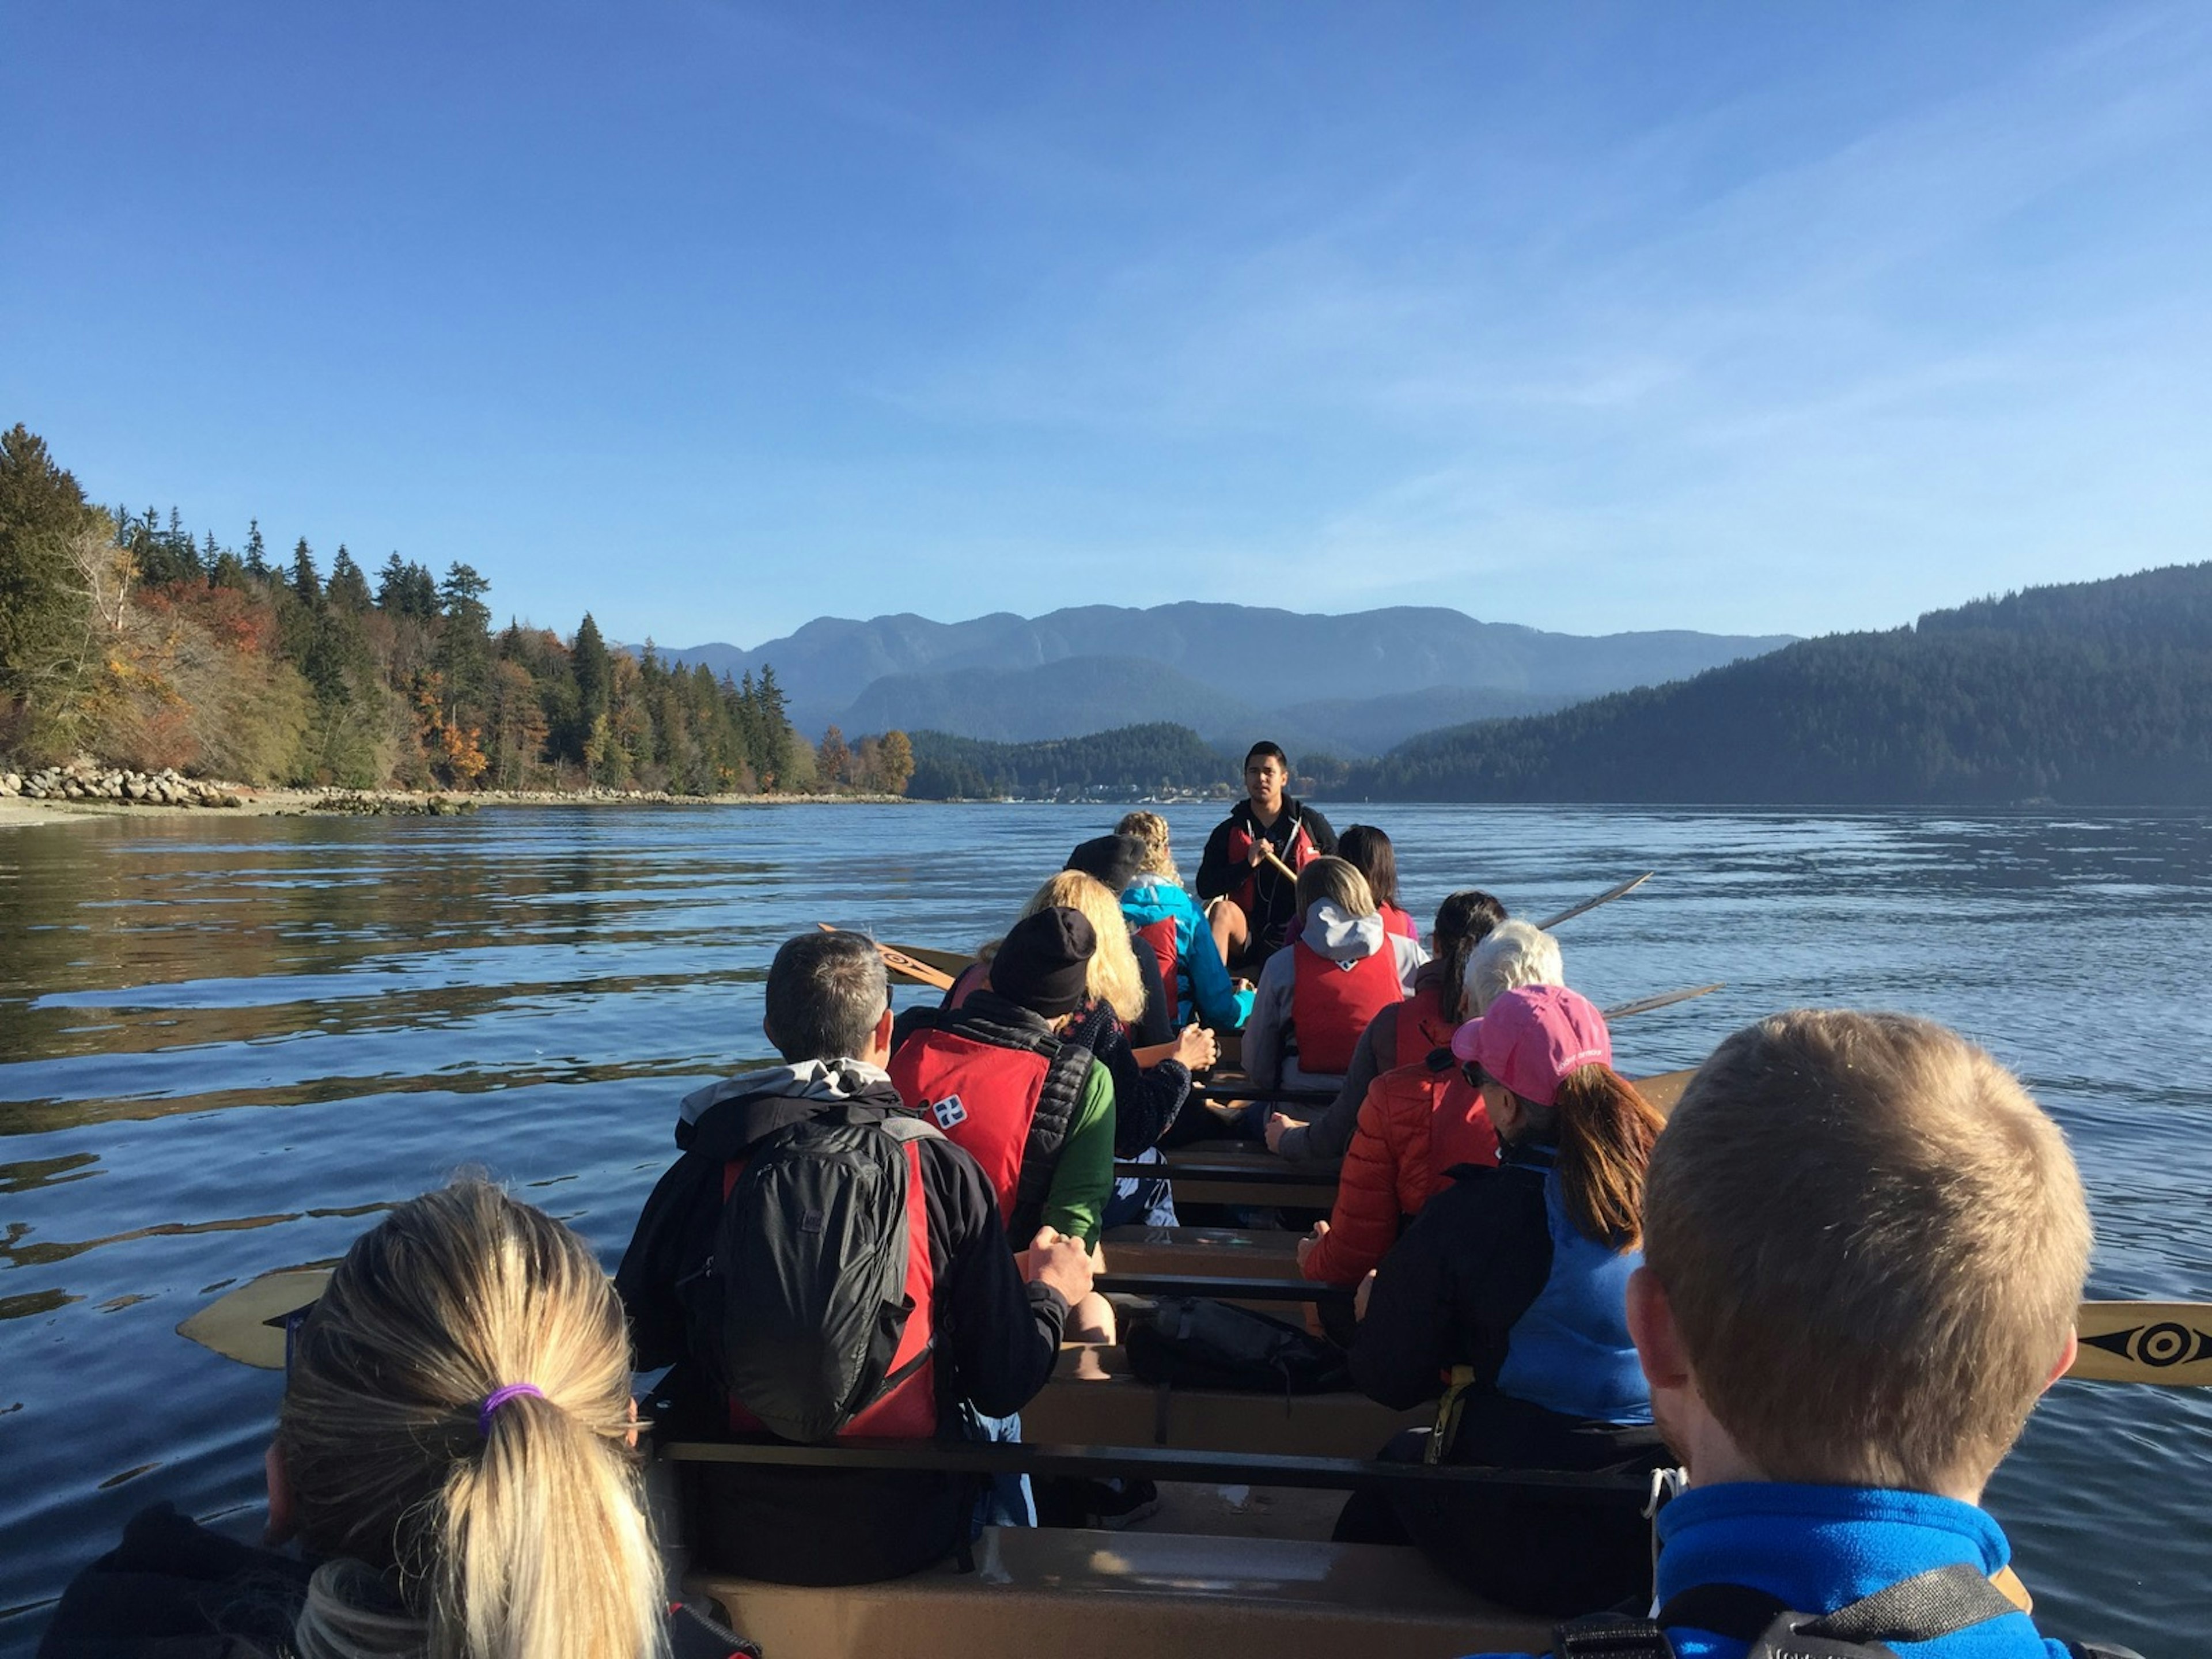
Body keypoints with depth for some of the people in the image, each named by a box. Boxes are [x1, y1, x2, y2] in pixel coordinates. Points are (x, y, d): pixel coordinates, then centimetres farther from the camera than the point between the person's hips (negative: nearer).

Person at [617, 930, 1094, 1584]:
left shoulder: (700, 1174, -11)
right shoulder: (945, 1172, -14)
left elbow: (633, 1347, 2)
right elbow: (1005, 1382, -8)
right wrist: (1052, 1294, 13)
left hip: (733, 1537, 1)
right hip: (901, 1537, -1)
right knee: (988, 1419, 31)